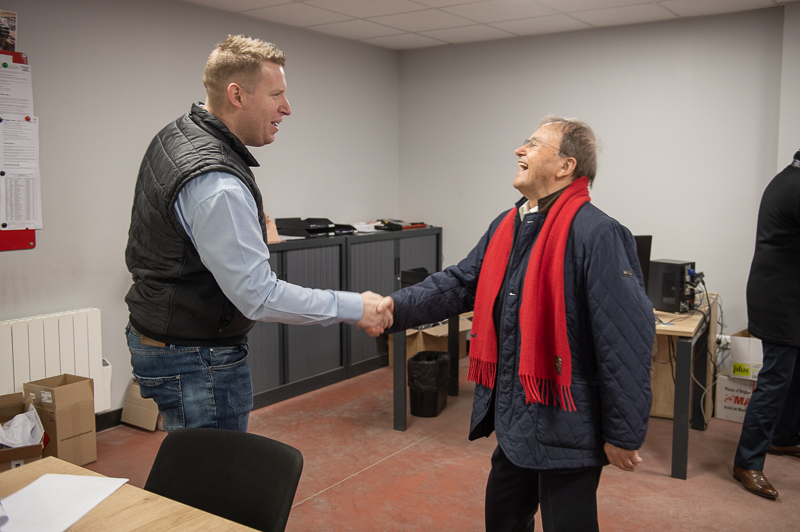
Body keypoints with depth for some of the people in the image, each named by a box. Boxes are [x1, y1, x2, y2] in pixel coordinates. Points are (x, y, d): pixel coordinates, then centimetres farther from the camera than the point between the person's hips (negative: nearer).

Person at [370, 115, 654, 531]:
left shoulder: (596, 235, -20)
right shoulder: (506, 227, 7)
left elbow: (627, 340, -21)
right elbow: (460, 284, 9)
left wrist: (624, 434, -17)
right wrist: (397, 306, -7)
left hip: (564, 425, -8)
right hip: (514, 419, 8)